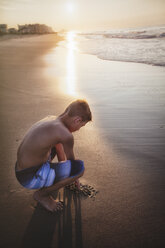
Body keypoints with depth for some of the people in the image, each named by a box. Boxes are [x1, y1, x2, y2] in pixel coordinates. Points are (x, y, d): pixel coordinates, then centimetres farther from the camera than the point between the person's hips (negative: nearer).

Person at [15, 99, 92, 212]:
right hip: (28, 177, -9)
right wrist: (74, 177, 17)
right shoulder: (65, 135, -25)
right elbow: (71, 160, -6)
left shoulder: (51, 119, 2)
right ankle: (41, 194, -2)